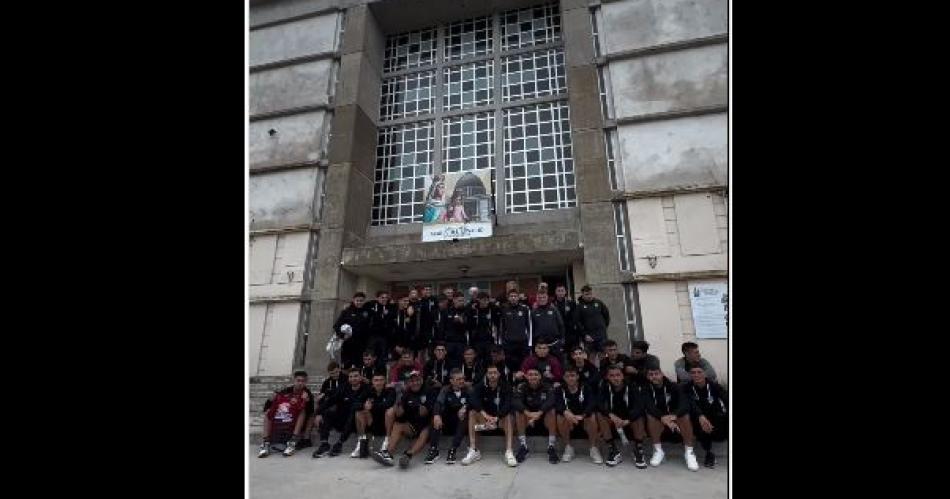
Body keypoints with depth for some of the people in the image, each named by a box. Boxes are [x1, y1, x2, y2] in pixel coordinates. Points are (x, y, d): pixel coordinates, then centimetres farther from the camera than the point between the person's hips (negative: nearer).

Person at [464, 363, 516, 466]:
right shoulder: (480, 386, -9)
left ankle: (509, 452, -34)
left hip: (500, 419, -1)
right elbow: (473, 401, -27)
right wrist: (485, 415, -42)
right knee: (472, 412, -25)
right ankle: (473, 451, -24)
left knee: (508, 415, -30)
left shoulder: (506, 387, -10)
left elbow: (507, 405, -25)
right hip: (483, 419, 1)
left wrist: (496, 418, -40)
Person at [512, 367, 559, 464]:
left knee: (552, 410, -28)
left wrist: (539, 413, -43)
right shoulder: (522, 386, -9)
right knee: (518, 411, -27)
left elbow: (550, 401, -28)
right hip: (527, 416, 1)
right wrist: (528, 413, -42)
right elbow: (515, 401, -26)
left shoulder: (547, 387, -10)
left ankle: (551, 447, -22)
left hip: (544, 417, 0)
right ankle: (523, 447, -20)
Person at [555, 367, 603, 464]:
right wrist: (566, 412, -45)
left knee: (592, 416, -30)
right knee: (561, 417, -29)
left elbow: (592, 403, -24)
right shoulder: (559, 390, -5)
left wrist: (582, 416, -43)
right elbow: (557, 405, -22)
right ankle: (568, 448, -10)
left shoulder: (585, 388, -7)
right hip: (568, 424, 1)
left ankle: (594, 449, -13)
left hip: (584, 422, -1)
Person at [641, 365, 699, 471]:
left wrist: (674, 416, -43)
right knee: (651, 416, -31)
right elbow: (649, 406, -27)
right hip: (658, 422, 0)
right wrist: (663, 418, -46)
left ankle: (689, 452, -16)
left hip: (675, 418, 0)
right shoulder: (646, 390, -10)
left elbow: (685, 403, -24)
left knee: (685, 415, -29)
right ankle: (658, 450, -15)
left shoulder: (673, 386, -9)